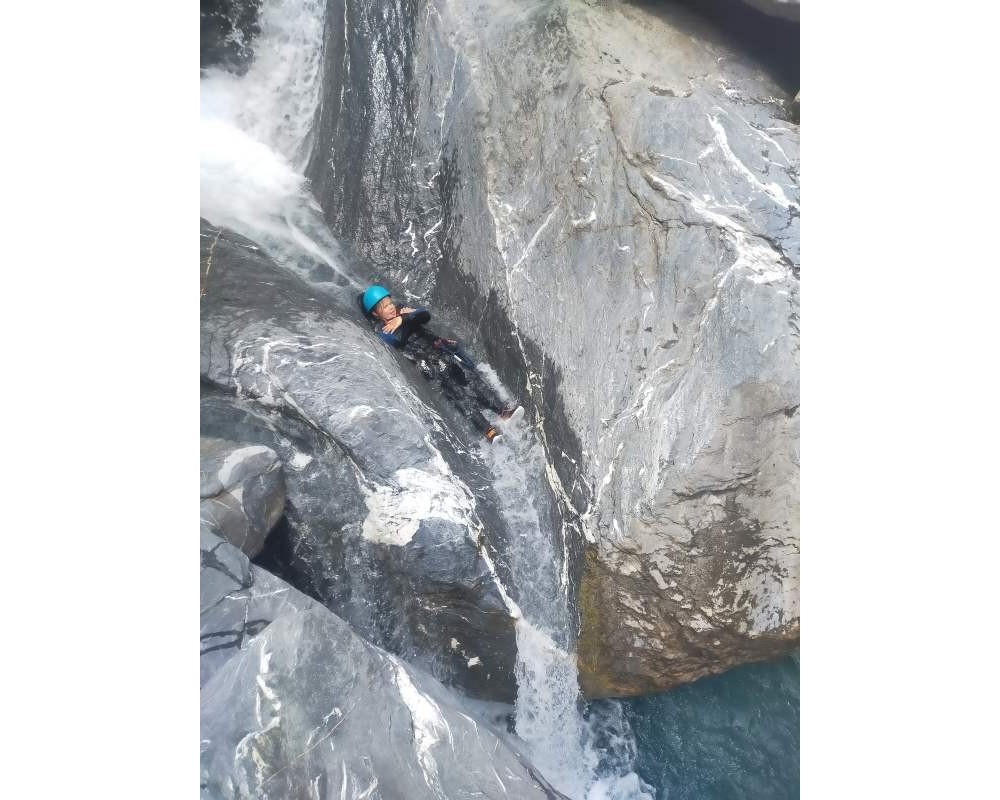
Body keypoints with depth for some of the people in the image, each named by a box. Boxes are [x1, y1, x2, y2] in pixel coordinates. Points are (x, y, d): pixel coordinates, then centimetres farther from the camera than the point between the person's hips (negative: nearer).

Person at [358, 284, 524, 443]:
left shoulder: (401, 310, 21)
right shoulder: (380, 329, 5)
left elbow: (426, 315, 7)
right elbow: (397, 340, -14)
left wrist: (404, 318, -7)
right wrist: (409, 318, -1)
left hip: (437, 348, 6)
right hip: (423, 359, -6)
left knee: (469, 374, -13)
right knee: (452, 385, -25)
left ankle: (502, 409, -23)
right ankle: (485, 428, -36)